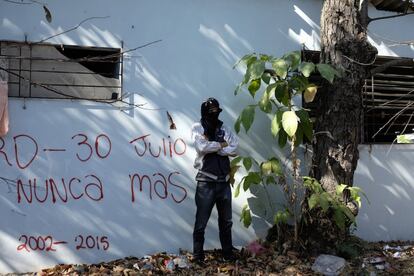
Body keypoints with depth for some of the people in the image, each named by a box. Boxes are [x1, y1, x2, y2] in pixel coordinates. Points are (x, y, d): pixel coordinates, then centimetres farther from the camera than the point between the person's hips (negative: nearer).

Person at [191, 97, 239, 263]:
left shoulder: (223, 128, 9)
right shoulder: (197, 128, -1)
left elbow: (235, 149, -5)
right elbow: (202, 147, -20)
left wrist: (212, 147, -13)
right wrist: (221, 144, -6)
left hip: (224, 181, 5)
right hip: (206, 182, -4)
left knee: (226, 221, 14)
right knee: (201, 222, 0)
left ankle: (228, 253, 26)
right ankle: (197, 255, 10)